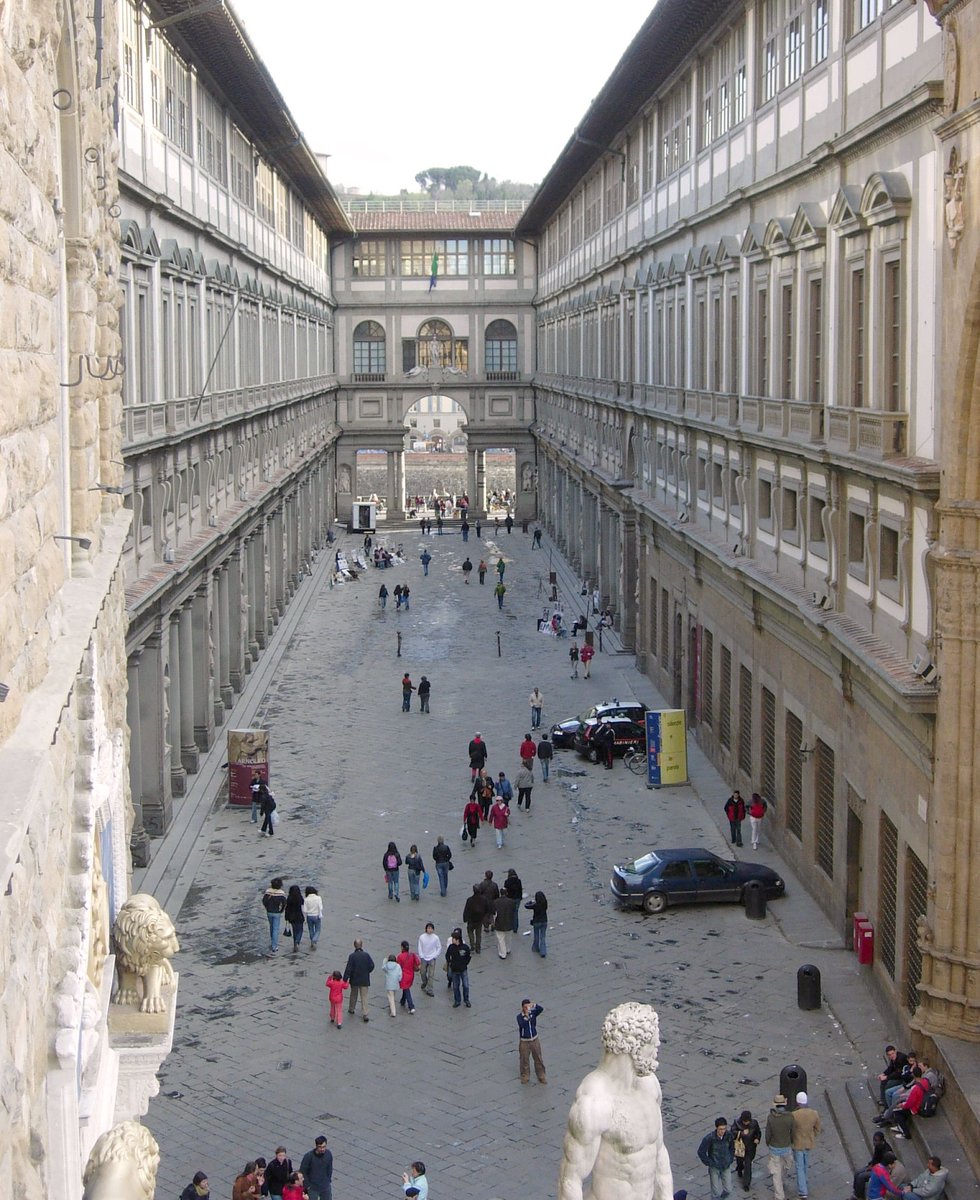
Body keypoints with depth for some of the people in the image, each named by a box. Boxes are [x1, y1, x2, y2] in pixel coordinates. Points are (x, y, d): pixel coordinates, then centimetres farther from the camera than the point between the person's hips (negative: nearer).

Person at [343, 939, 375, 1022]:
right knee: (364, 997, 5)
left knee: (353, 995, 21)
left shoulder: (352, 956, -15)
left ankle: (351, 1009, 38)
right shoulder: (366, 955, -11)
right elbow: (372, 965, -8)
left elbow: (348, 968, -16)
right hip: (364, 980, 0)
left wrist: (345, 979, -11)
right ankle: (365, 1014, -1)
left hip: (354, 980, 0)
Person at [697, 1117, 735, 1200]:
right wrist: (709, 1163, -12)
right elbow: (701, 1152, -13)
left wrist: (730, 1159, 3)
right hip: (714, 1168, -4)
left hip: (726, 1167, 4)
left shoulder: (729, 1135, -13)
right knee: (716, 1192, 2)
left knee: (728, 1190, 10)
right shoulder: (709, 1138, -25)